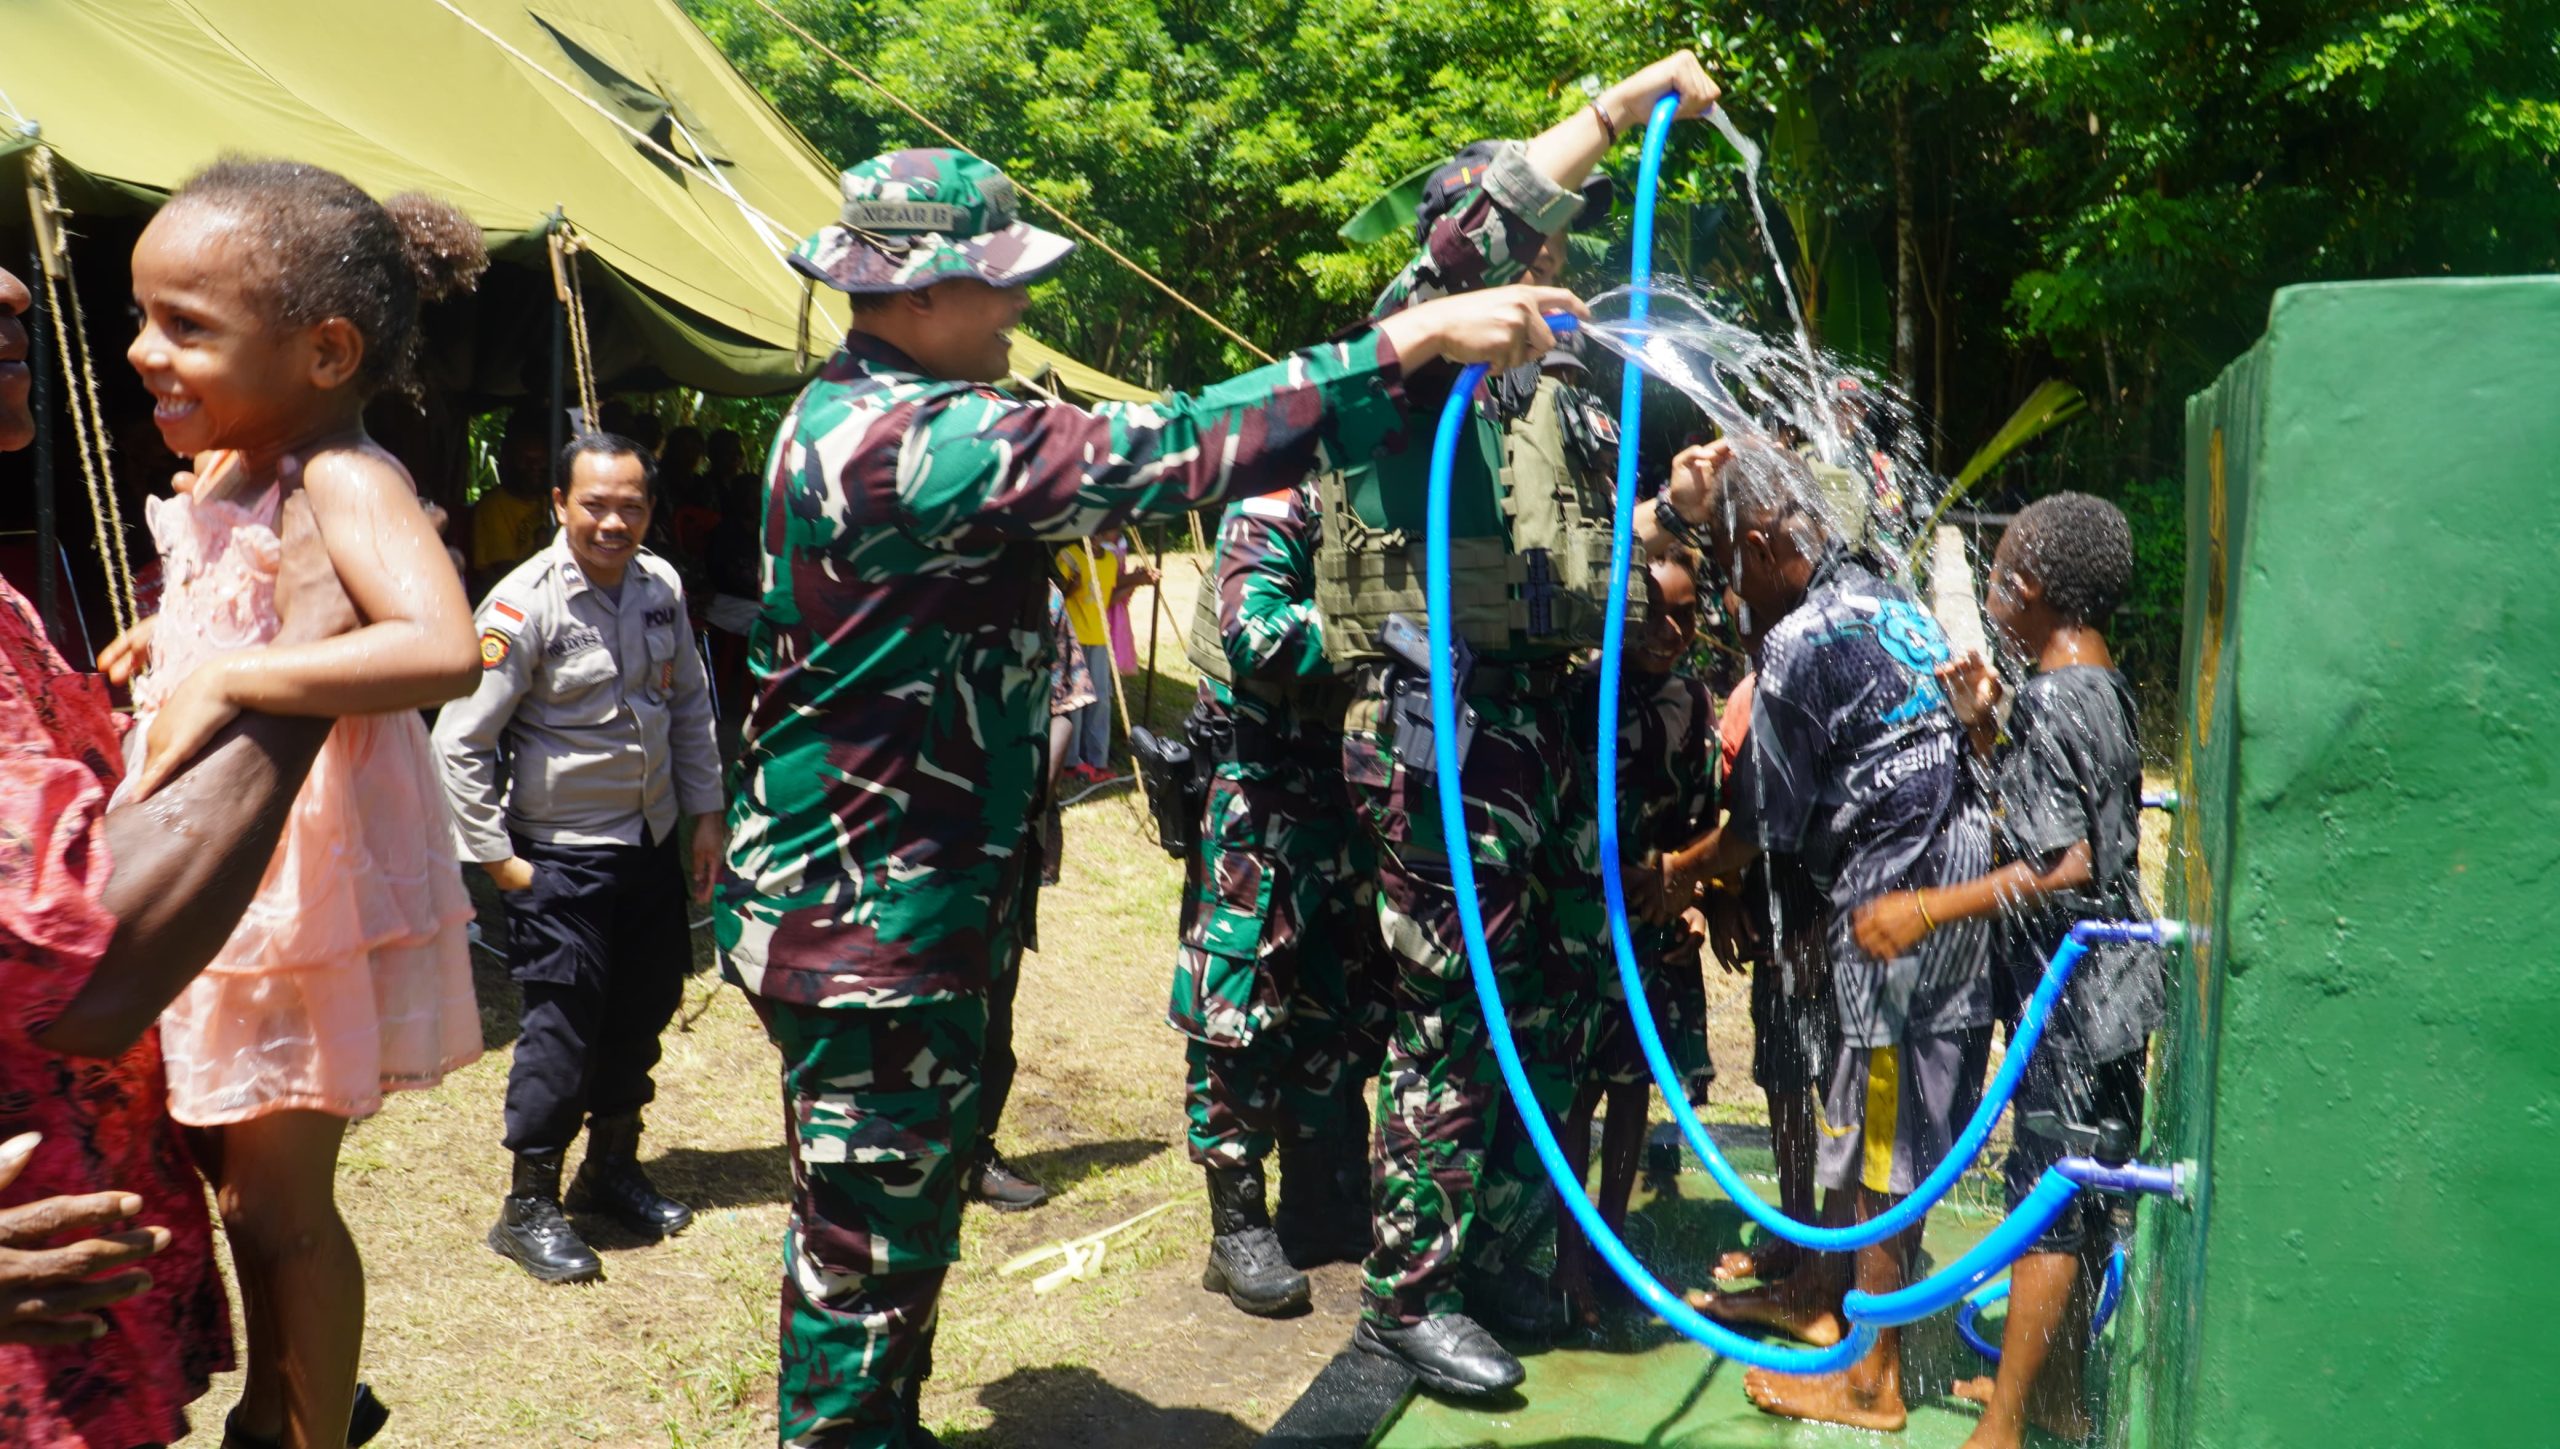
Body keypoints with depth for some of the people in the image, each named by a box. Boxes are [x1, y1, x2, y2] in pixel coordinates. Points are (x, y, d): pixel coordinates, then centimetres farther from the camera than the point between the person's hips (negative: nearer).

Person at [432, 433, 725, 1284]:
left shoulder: (661, 587, 1)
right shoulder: (525, 605, -18)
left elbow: (689, 706, 14)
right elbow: (460, 742, -16)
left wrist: (705, 815, 11)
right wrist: (497, 860, -15)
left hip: (653, 845, 6)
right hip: (562, 856, -6)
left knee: (641, 1014, 16)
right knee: (561, 1028, -1)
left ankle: (611, 1168, 36)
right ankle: (529, 1207, 16)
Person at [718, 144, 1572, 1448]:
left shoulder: (857, 414, 11)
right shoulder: (905, 439, -24)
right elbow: (1156, 455, -31)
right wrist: (1405, 343, -30)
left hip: (860, 898, 11)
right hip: (869, 917, -11)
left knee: (885, 1226, 23)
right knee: (872, 1242, 3)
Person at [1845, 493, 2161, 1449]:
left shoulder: (2050, 701, -19)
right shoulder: (2108, 690, 10)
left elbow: (2065, 866, -24)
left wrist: (1926, 911, -22)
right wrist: (1983, 727, 9)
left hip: (2073, 1000, -9)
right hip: (2114, 986, 9)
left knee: (2046, 1204, -2)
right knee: (2085, 1201, 17)